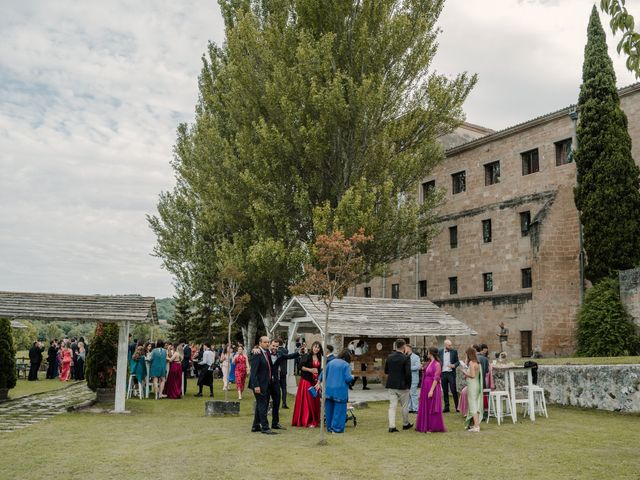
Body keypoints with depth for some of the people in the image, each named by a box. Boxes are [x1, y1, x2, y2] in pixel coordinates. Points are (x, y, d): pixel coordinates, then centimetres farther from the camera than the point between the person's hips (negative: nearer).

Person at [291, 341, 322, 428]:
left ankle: (314, 421, 12)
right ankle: (306, 421, 1)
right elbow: (300, 366, -11)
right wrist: (310, 370, -18)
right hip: (306, 380, -6)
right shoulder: (306, 356, -6)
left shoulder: (319, 358, 12)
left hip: (315, 381, 6)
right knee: (306, 400, -4)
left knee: (315, 400, 5)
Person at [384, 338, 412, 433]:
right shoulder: (406, 358, -14)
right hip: (402, 385, -4)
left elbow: (386, 371, 10)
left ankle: (391, 426, -1)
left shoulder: (389, 357, 2)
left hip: (391, 385, 4)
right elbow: (408, 373, -18)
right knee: (404, 406, 14)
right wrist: (408, 384, -6)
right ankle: (405, 424, 28)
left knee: (392, 406, 6)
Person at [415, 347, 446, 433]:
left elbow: (436, 378, -17)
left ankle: (434, 427, 9)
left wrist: (431, 390, -20)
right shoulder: (428, 363, 11)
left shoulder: (437, 364, -13)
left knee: (432, 408, -1)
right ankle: (425, 426, 22)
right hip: (425, 387, 8)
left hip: (432, 387, -8)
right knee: (425, 407, 12)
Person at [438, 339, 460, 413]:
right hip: (443, 373, 2)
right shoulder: (440, 352, 6)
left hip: (451, 373, -2)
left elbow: (457, 361, 4)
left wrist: (454, 365, -16)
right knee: (445, 391, 7)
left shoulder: (454, 351, 1)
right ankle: (446, 407, 15)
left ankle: (457, 406, 5)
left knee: (453, 390, -5)